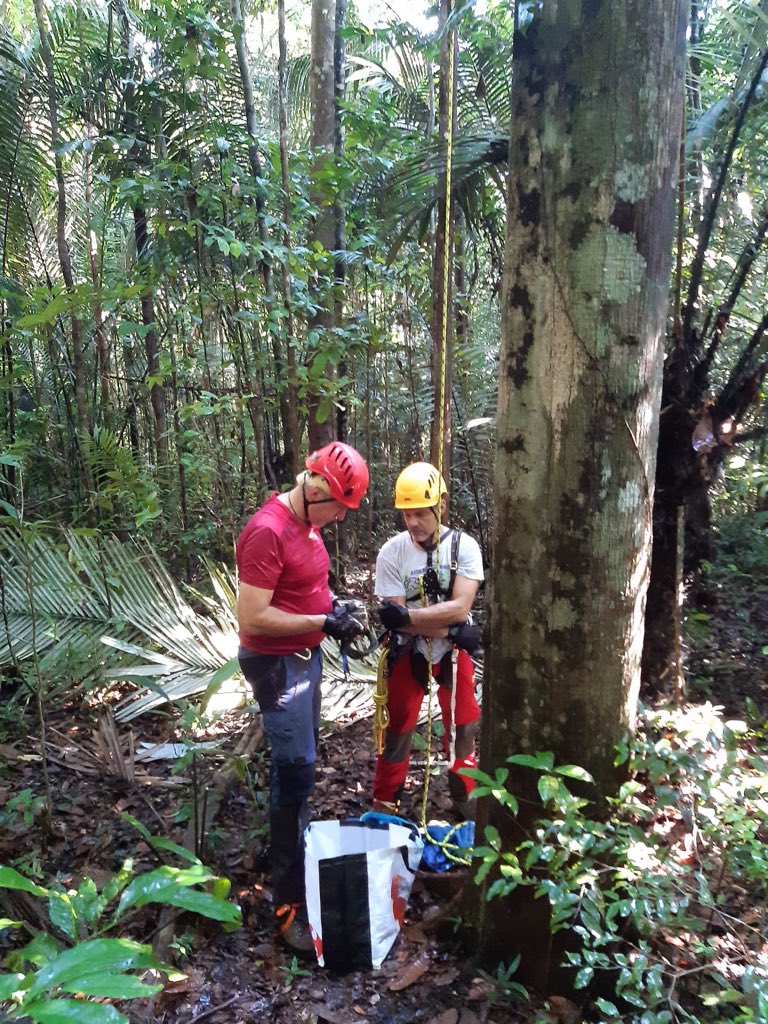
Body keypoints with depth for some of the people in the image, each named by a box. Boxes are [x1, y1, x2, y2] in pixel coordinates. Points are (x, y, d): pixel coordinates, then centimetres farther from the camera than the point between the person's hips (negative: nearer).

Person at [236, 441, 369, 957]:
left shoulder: (306, 522, 5)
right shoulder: (267, 532, -24)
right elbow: (252, 617, -26)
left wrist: (333, 605, 1)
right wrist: (323, 621, -22)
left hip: (306, 656, 9)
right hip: (278, 665, -9)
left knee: (301, 763, 20)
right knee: (296, 772, -6)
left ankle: (296, 846, 39)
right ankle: (290, 904, 6)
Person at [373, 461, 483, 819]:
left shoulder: (464, 547, -15)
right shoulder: (391, 553, -17)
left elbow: (460, 608, -22)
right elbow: (396, 617, -19)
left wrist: (408, 615, -33)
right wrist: (451, 631, -25)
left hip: (453, 652, 2)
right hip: (409, 653, -1)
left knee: (463, 727, 15)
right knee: (398, 729, 10)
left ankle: (465, 796, 37)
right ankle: (385, 802, 28)